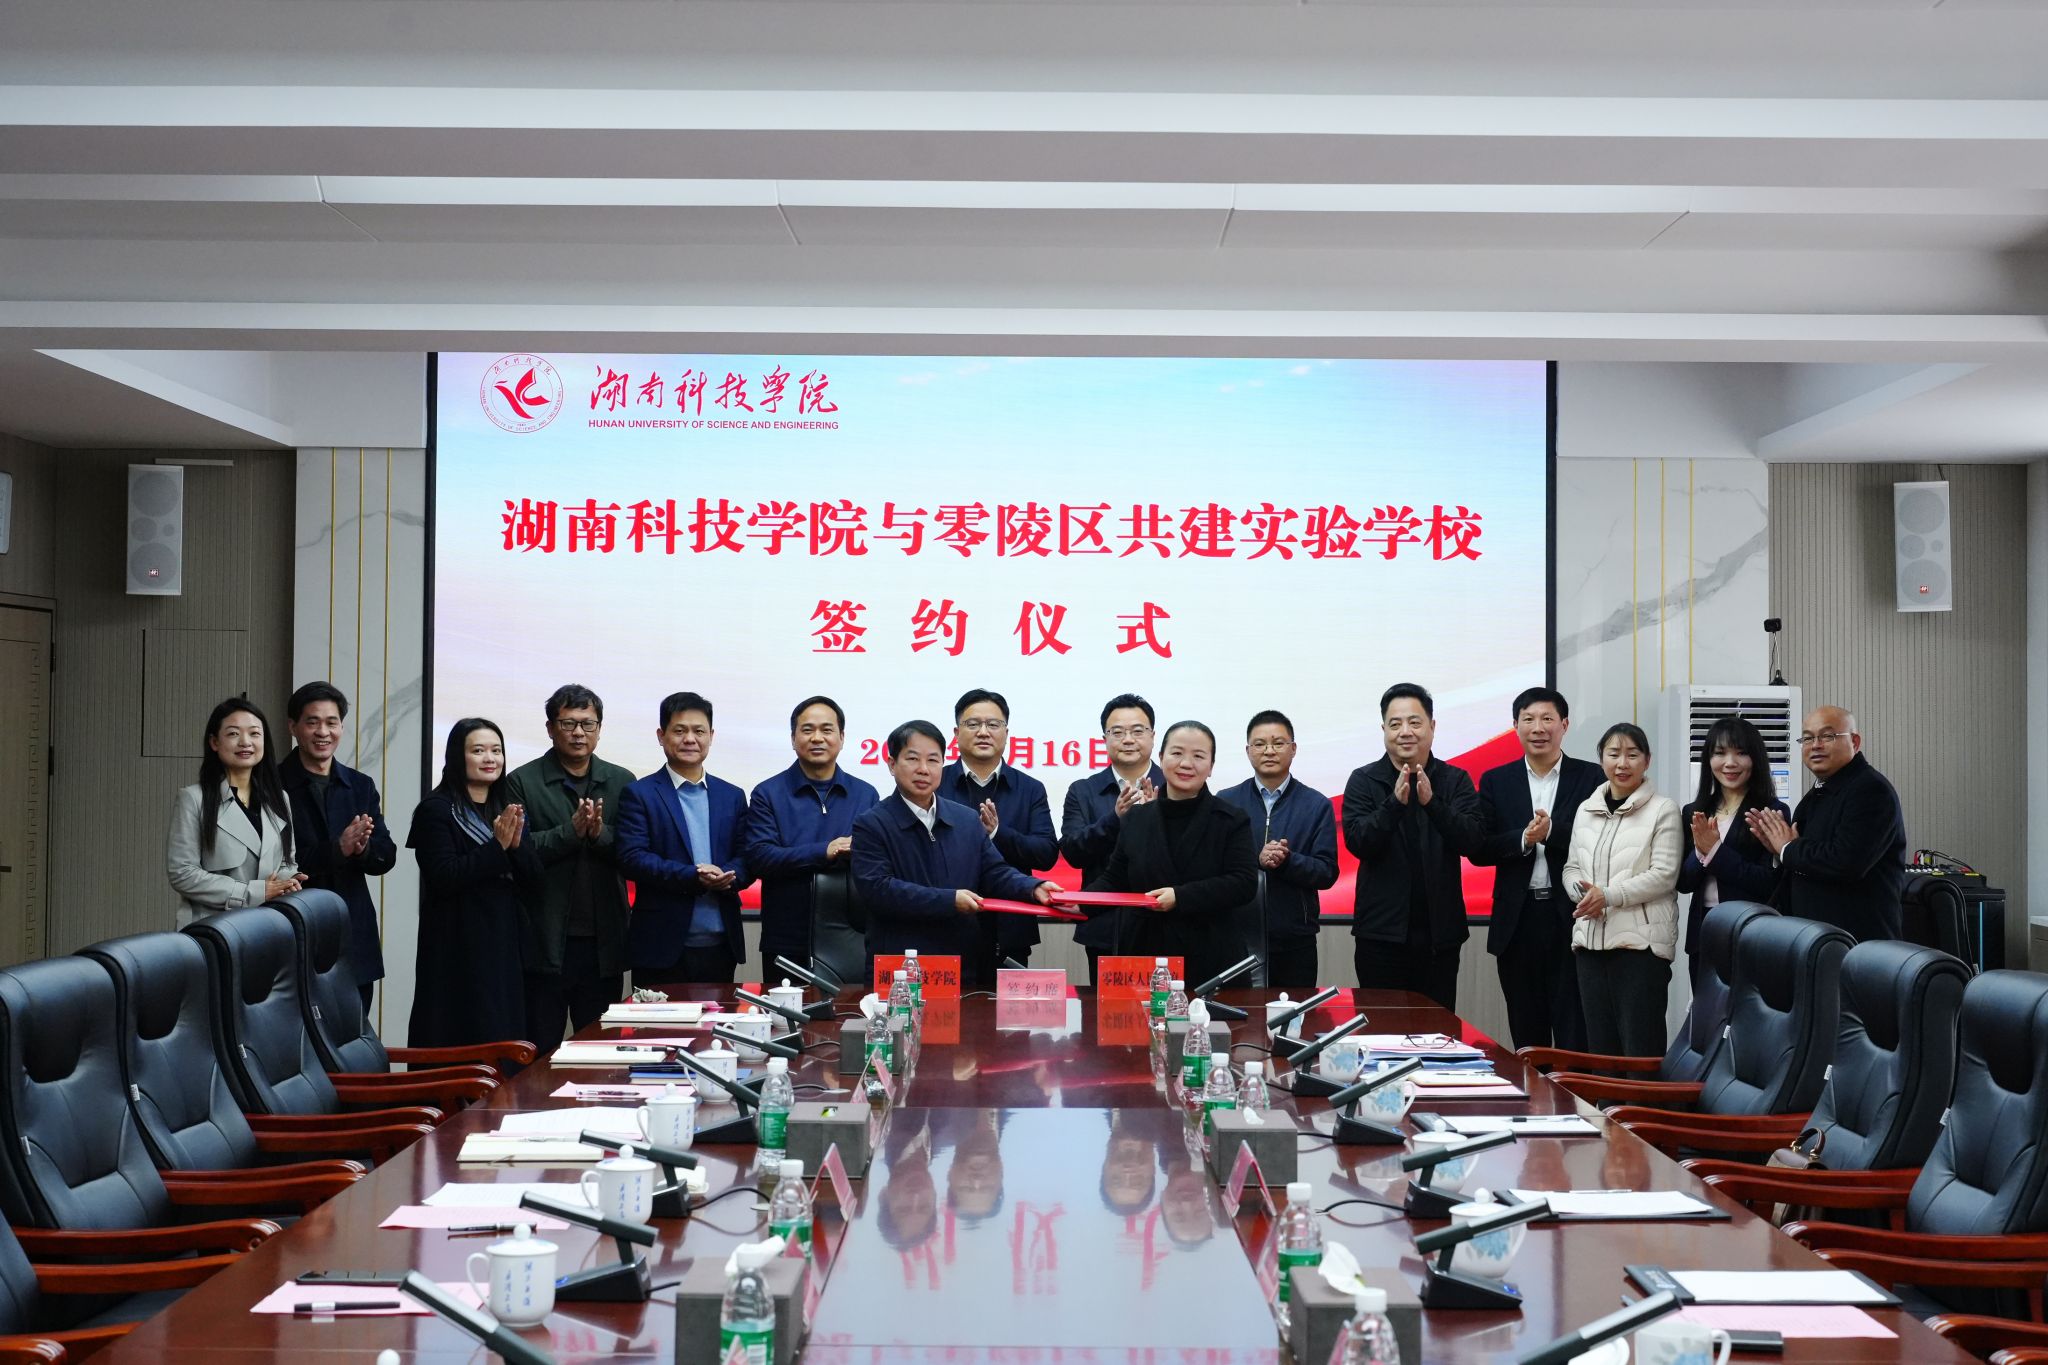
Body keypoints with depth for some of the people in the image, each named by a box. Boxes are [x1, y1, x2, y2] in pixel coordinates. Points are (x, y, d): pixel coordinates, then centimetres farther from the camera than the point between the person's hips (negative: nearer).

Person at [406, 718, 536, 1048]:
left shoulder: (509, 809, 14)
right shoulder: (436, 810, -4)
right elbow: (443, 878, -14)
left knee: (507, 1041, 4)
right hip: (459, 947, -6)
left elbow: (535, 880, 9)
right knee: (463, 1046, -6)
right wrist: (498, 845, -17)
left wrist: (517, 843, -9)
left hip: (507, 943, 6)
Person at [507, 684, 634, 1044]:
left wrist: (600, 833, -16)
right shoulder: (523, 781, 1)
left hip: (603, 944, 3)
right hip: (545, 943, -2)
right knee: (540, 1053, 4)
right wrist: (572, 831, -20)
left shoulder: (621, 782, 9)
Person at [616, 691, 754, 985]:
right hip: (662, 947, -4)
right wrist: (692, 877, -20)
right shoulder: (639, 794, 1)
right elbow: (632, 859, -9)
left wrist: (726, 877, -14)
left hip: (721, 947, 4)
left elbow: (748, 861, 9)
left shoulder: (732, 796, 13)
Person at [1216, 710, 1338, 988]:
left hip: (1296, 942, 1)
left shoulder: (1317, 805, 5)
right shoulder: (1225, 803, 5)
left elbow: (1327, 873, 0)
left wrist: (1287, 860, -17)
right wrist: (1257, 860, -18)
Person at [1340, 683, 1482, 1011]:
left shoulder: (1456, 781, 4)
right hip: (1382, 932, -1)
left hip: (1440, 934, 1)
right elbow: (1357, 843, -10)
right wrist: (1395, 801, -24)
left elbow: (1472, 841, -9)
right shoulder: (1363, 781, 2)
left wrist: (1432, 802, -24)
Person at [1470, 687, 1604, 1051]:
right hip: (1518, 921, 2)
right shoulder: (1495, 782, 8)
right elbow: (1478, 850, 1)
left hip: (1572, 920, -2)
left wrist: (1552, 831, -19)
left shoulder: (1592, 778, 2)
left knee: (1574, 1033, -1)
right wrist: (1523, 840, -14)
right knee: (1526, 1034, 10)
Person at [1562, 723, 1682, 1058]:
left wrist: (1608, 895, -17)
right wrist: (1582, 892, -7)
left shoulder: (1662, 809, -3)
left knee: (1641, 1048, -4)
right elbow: (1571, 867, 16)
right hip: (1591, 940, 5)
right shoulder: (1586, 809, 14)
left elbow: (1664, 875, -9)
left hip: (1641, 941, -5)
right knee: (1600, 1044, 9)